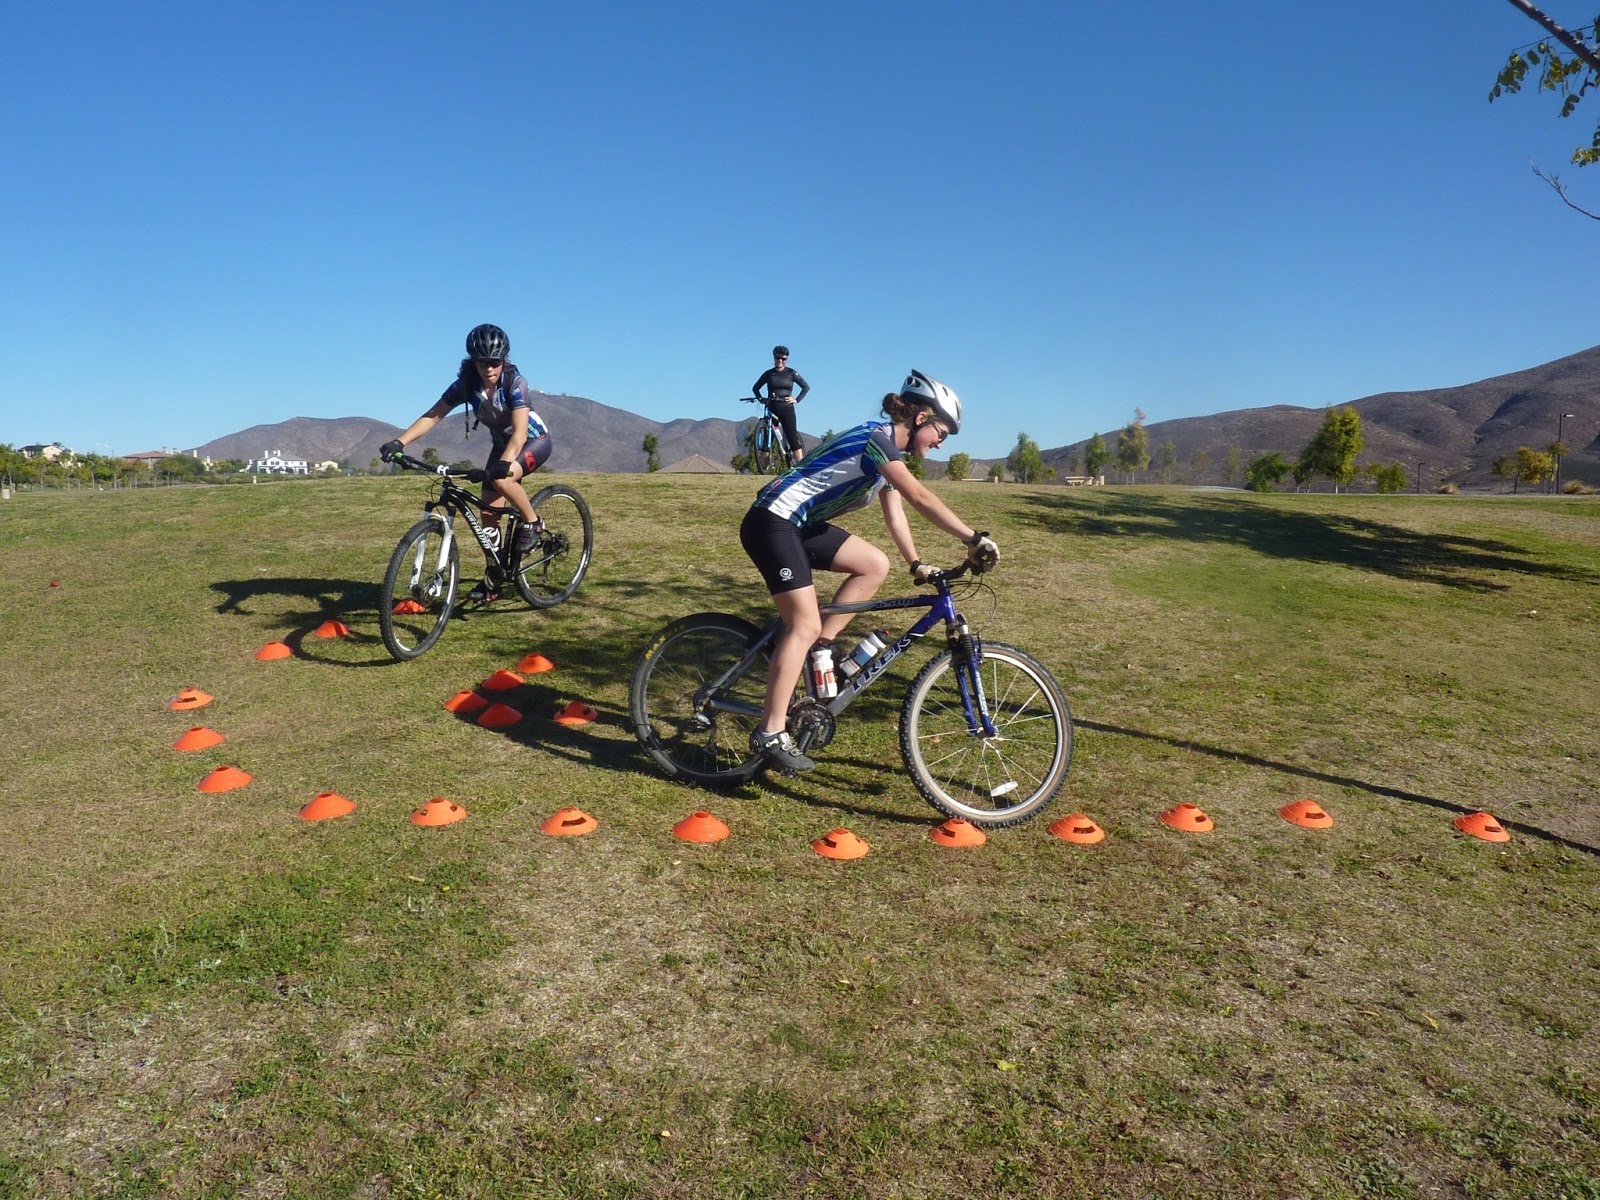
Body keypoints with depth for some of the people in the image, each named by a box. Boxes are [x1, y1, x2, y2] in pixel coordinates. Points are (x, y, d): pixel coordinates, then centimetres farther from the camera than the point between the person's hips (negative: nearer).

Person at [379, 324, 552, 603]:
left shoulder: (514, 382, -28)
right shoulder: (466, 384, -16)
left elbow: (520, 430, -39)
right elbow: (433, 415, -19)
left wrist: (504, 462, -56)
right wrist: (399, 442, -32)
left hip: (534, 441, -5)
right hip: (502, 444, 5)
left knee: (502, 478, -35)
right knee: (488, 513, -1)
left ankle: (531, 522, -9)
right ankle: (494, 581, 10)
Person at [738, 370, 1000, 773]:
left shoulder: (888, 451, 13)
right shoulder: (877, 439, -17)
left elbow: (895, 512, 14)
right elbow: (920, 498, -26)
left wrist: (917, 564, 5)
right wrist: (975, 538, -26)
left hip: (802, 525, 10)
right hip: (772, 522, -10)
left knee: (876, 566, -1)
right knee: (805, 624, -13)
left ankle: (819, 650, 5)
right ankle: (770, 734, -11)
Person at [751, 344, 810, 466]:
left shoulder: (791, 373, 4)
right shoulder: (768, 374, 9)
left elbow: (806, 387, 6)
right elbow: (755, 388, 17)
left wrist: (796, 400, -4)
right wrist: (761, 399, 2)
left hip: (787, 408, -2)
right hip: (772, 408, 2)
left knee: (792, 438, -8)